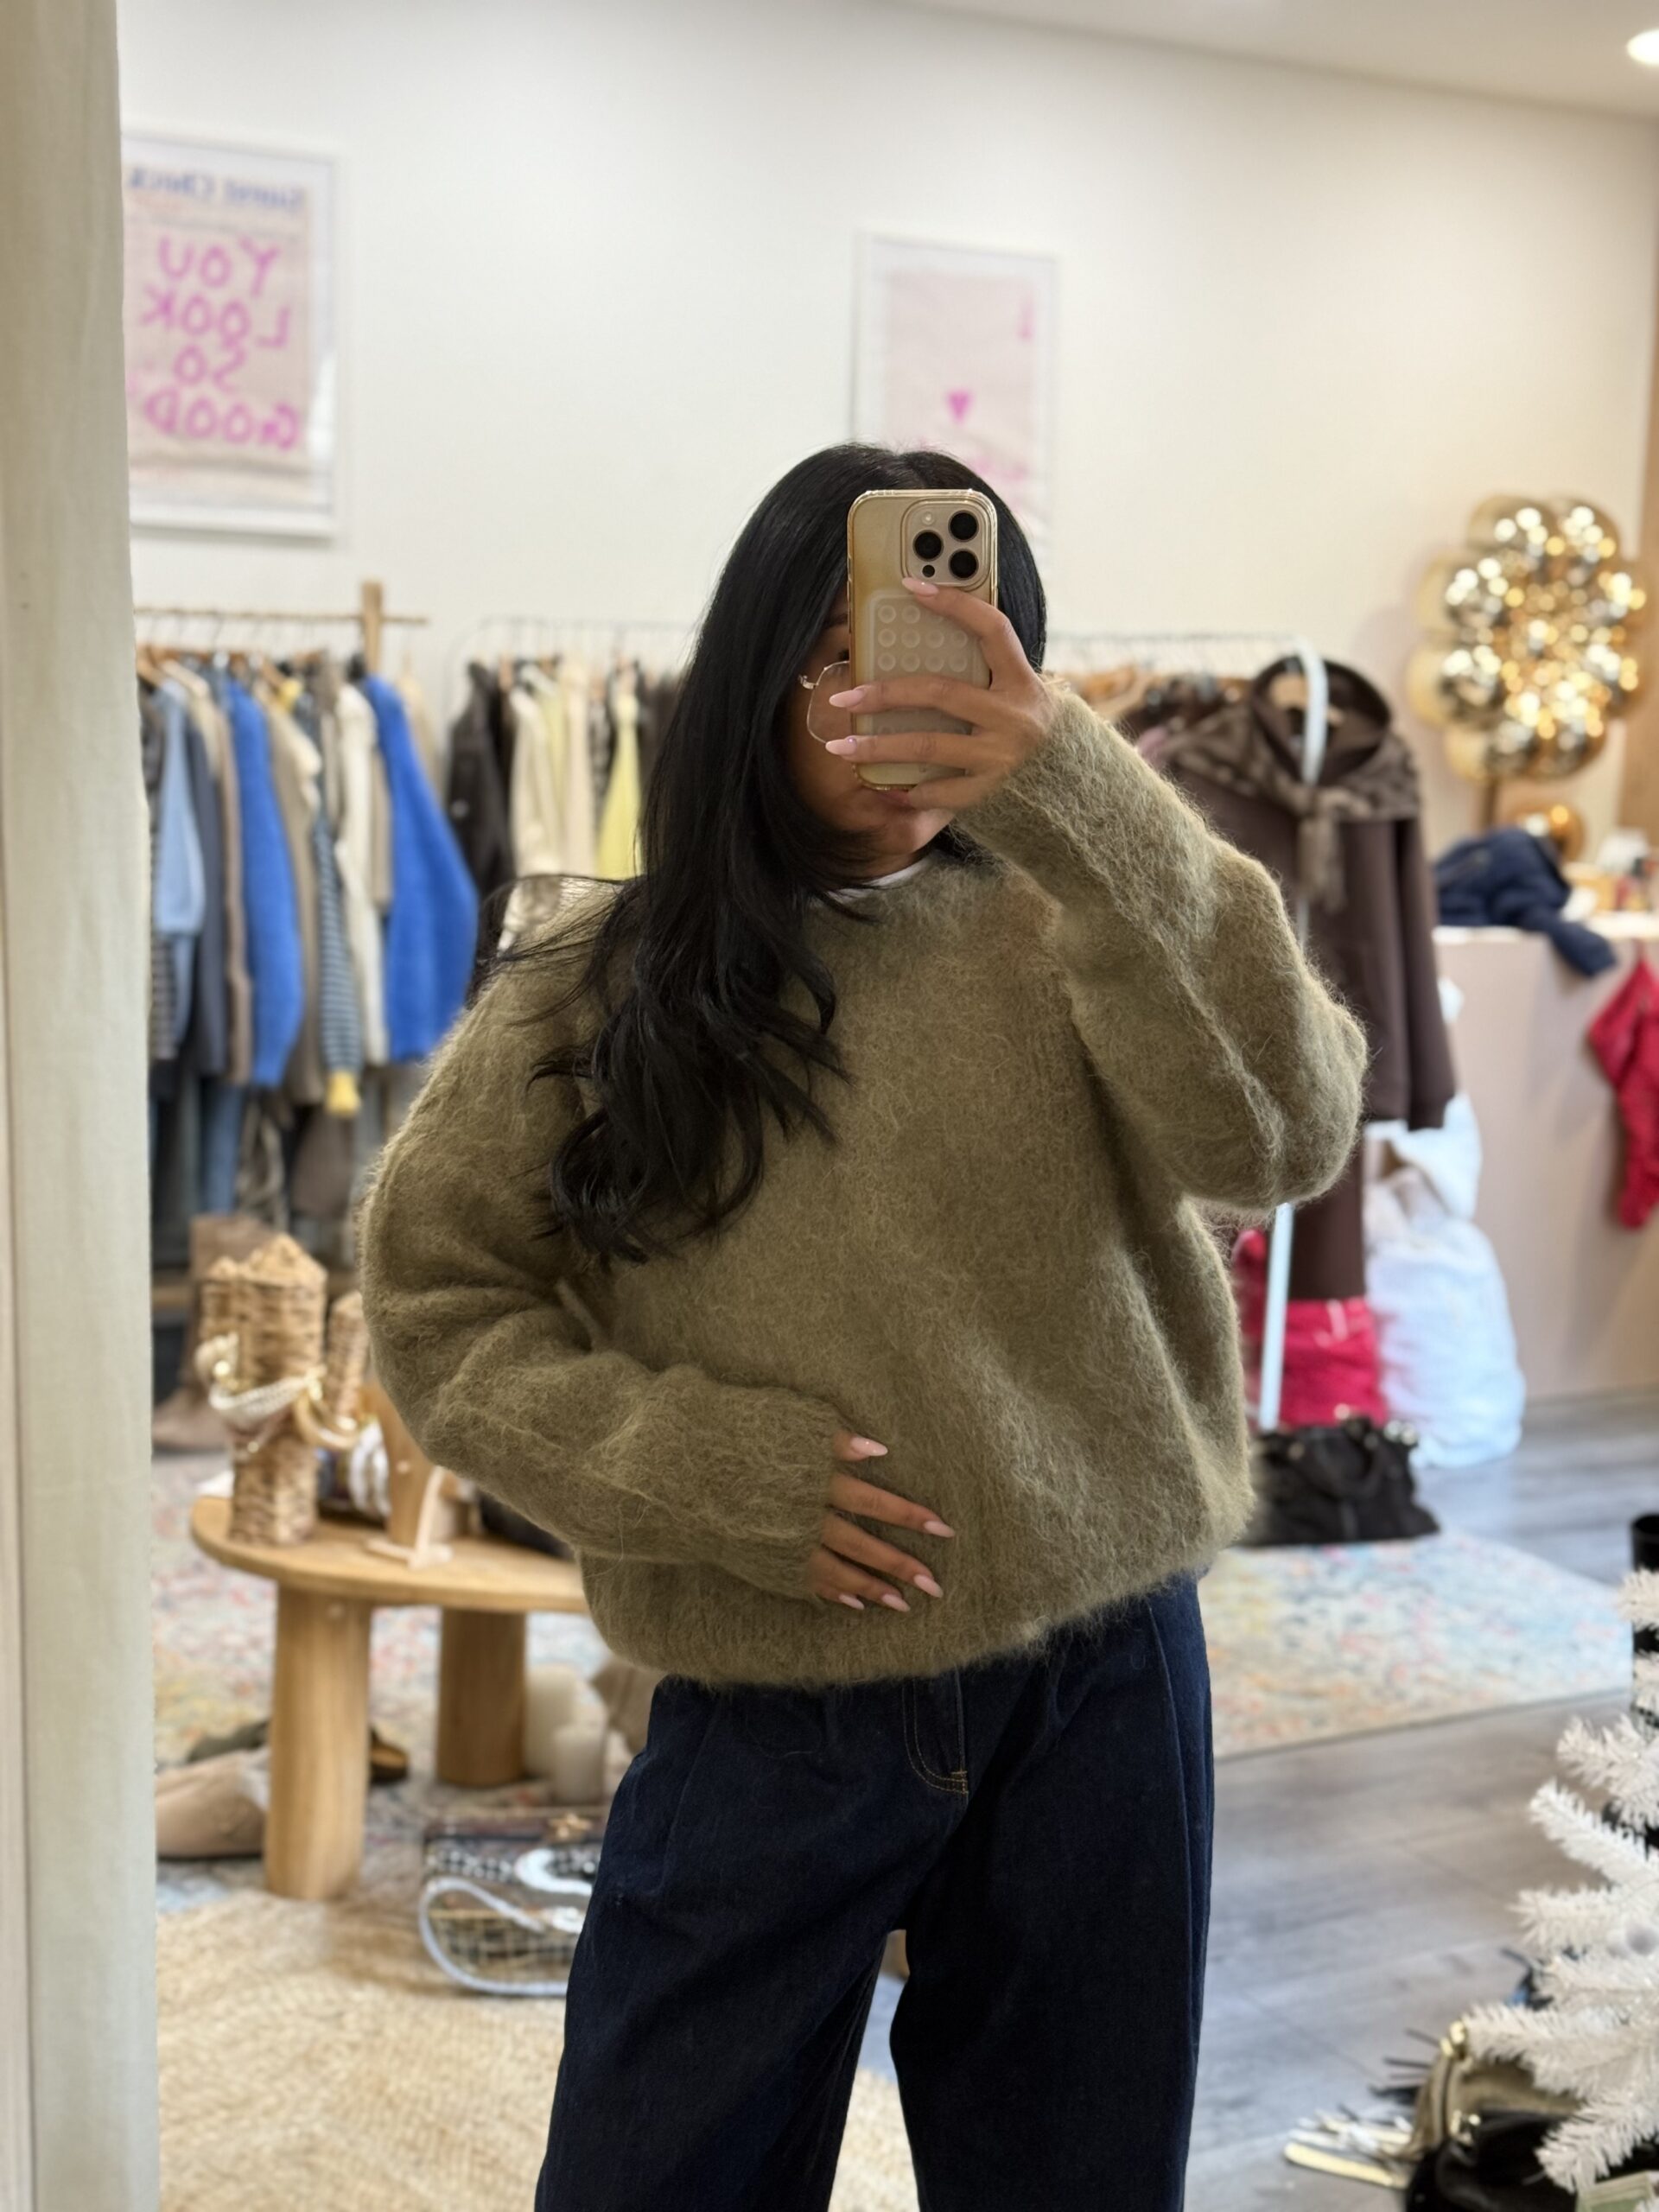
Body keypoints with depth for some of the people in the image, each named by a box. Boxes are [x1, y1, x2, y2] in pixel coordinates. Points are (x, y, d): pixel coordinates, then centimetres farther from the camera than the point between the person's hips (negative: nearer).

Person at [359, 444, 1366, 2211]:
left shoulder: (1060, 929, -3)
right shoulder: (600, 986, -1)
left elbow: (1277, 1135, -19)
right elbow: (435, 1301, 0)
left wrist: (1077, 800, -28)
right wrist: (701, 1468, -13)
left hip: (1098, 1684, 1)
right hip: (767, 1716, 0)